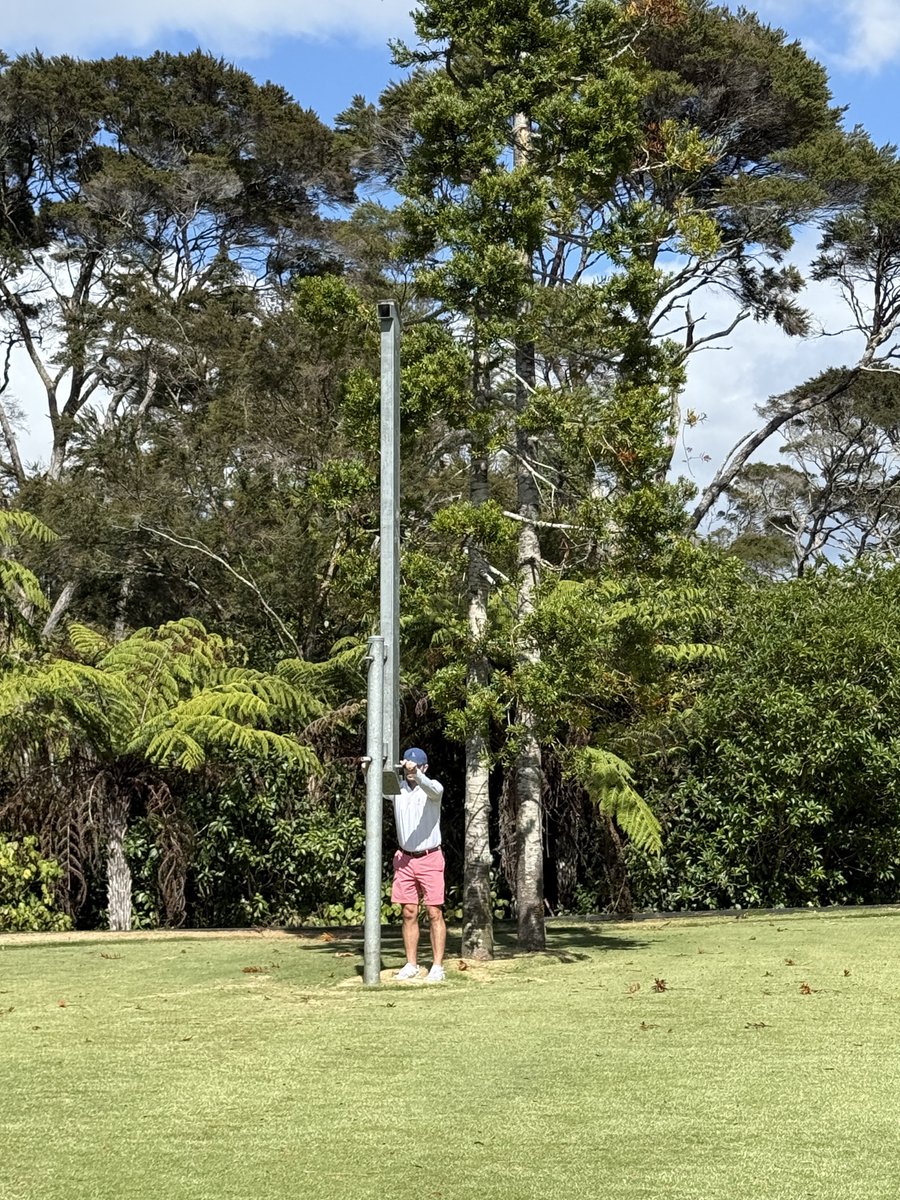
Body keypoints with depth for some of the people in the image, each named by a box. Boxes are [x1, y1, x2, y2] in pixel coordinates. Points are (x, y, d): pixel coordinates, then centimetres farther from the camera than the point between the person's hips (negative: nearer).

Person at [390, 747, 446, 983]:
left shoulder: (433, 787, -7)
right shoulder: (397, 787, 3)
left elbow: (432, 789, -31)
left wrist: (416, 774, -50)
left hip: (430, 858, -3)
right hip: (404, 858, 4)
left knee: (434, 913, -3)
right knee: (408, 913, 7)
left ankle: (437, 967, -1)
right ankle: (411, 965, 13)